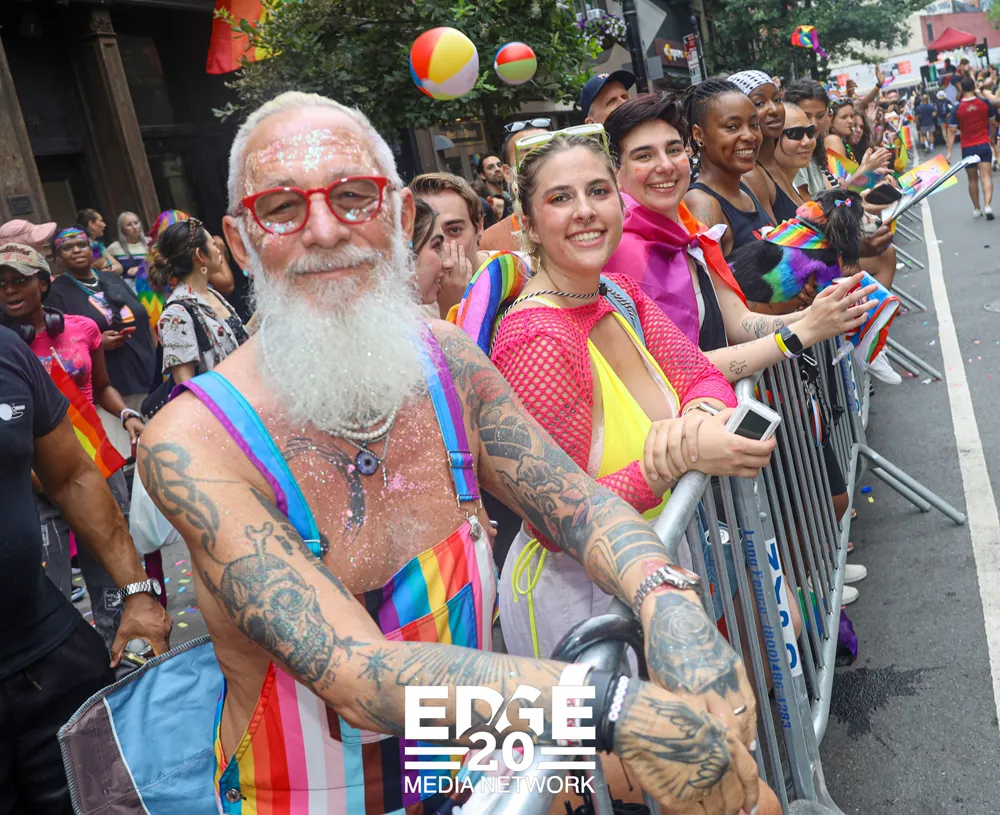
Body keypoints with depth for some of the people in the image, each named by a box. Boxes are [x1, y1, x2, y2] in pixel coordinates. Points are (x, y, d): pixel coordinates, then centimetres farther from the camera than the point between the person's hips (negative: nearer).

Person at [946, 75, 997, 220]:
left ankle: (976, 209, 23)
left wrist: (949, 152, -7)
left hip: (967, 148, 0)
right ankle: (987, 206, -24)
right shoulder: (985, 102, -3)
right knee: (986, 176, -6)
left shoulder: (957, 108, -7)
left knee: (973, 179, 13)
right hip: (983, 145, 0)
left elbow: (952, 131, -9)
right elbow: (993, 121, 11)